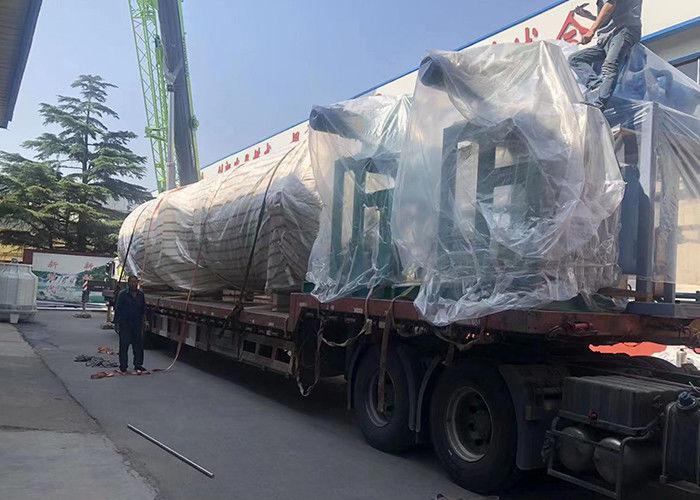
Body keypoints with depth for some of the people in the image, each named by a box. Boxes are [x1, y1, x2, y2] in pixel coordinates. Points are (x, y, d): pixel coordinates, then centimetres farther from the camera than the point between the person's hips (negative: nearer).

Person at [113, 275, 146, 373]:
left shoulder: (141, 294, 8)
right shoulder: (122, 294, -5)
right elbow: (117, 309, -5)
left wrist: (142, 321, 14)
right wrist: (116, 323, -9)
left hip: (137, 325, 4)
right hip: (124, 324, -4)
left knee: (138, 345, 7)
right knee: (124, 346, 2)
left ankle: (138, 365, 18)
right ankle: (123, 366, 11)